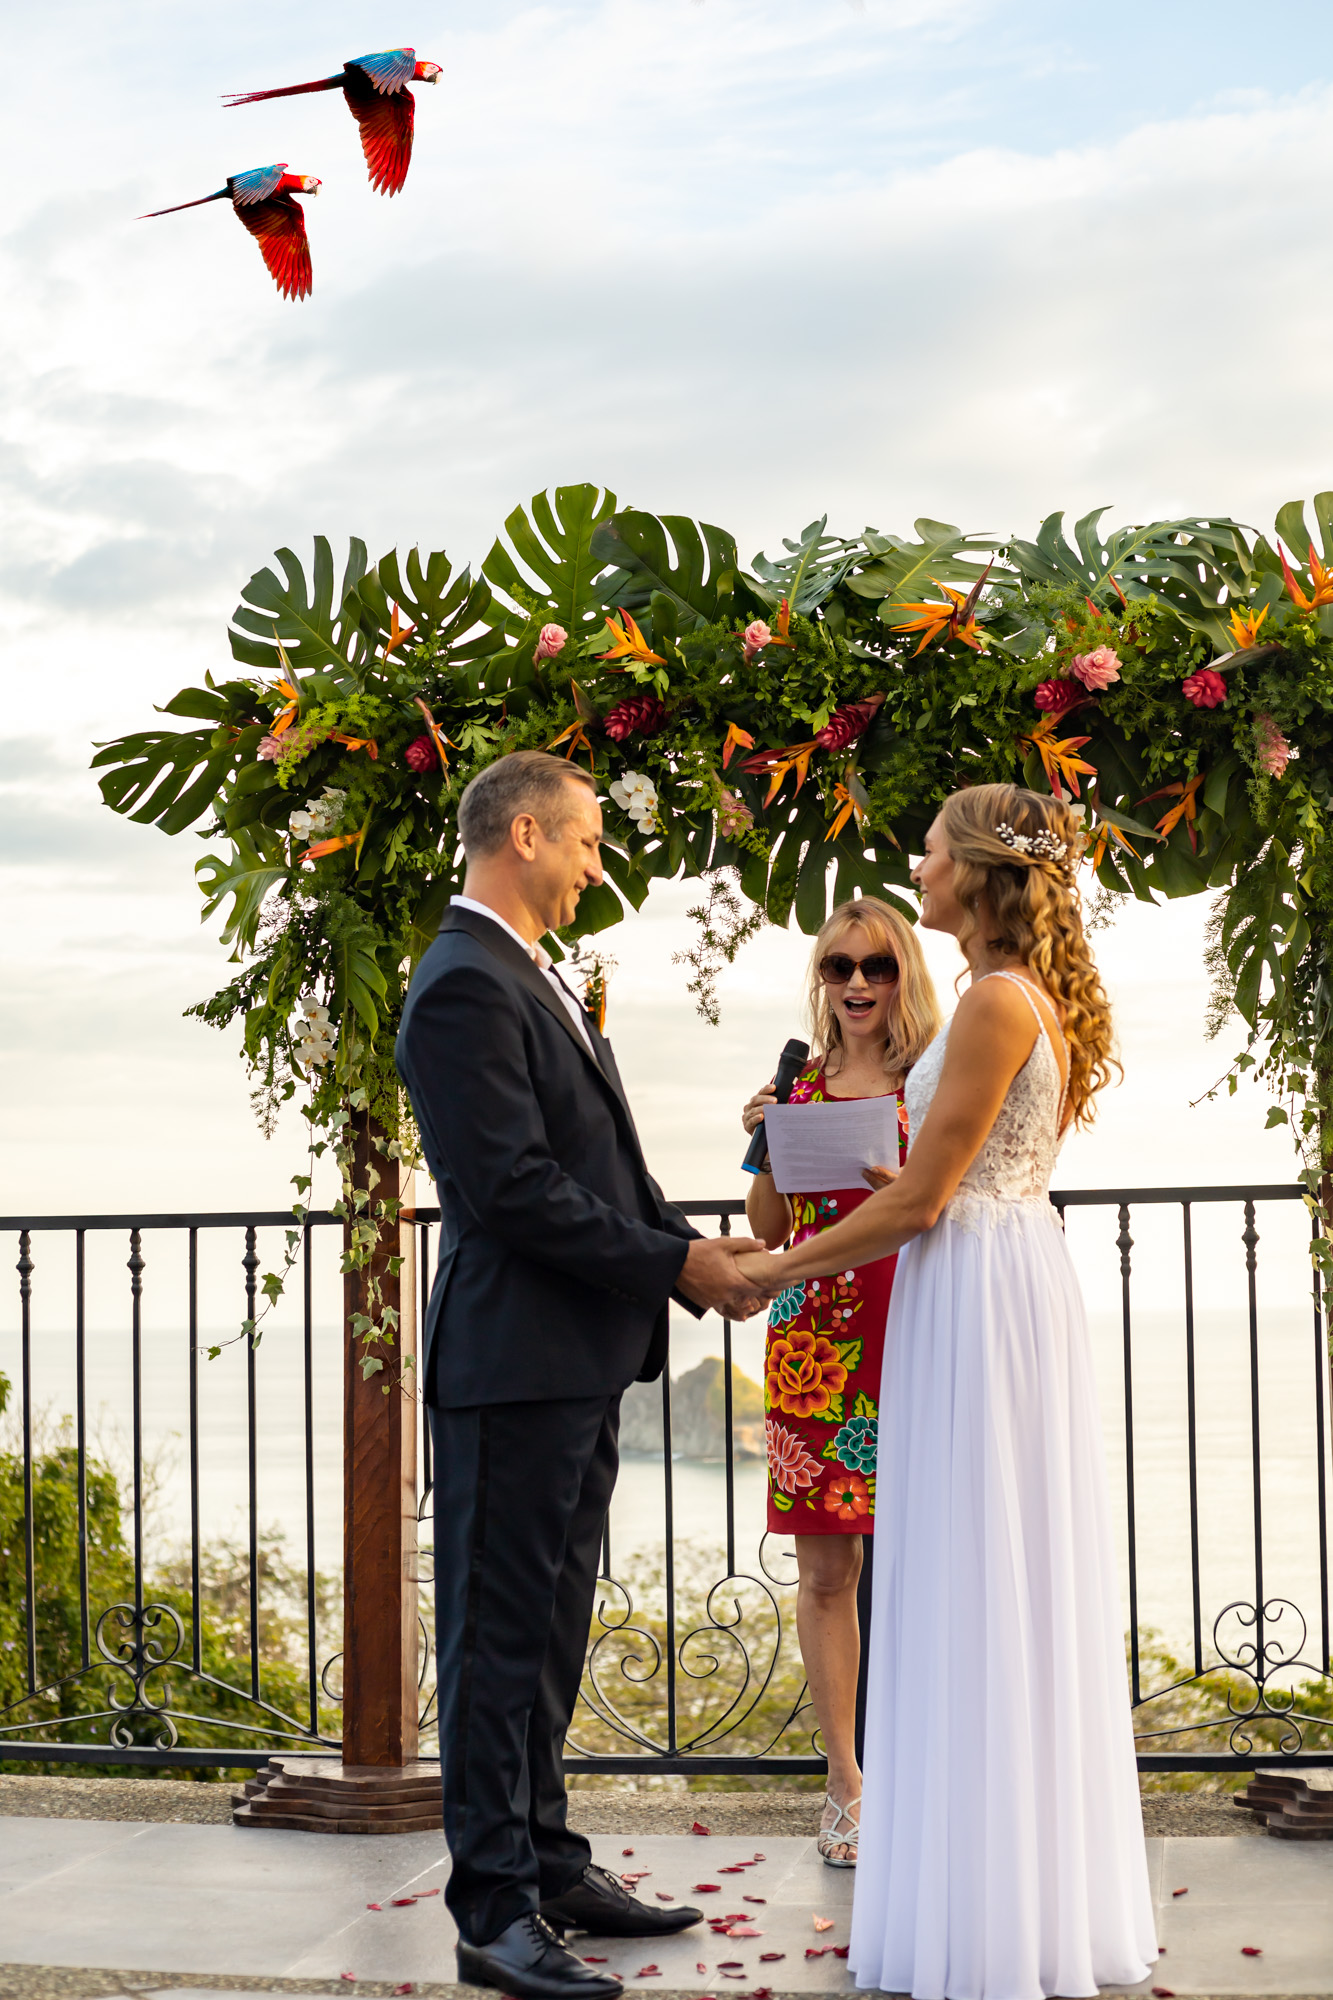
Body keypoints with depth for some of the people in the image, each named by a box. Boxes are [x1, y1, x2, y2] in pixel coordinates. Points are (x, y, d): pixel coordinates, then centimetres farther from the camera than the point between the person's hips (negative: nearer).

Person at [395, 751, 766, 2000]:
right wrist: (673, 1265, -15)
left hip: (577, 1360, 10)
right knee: (498, 1636, -3)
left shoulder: (531, 978, 17)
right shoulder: (466, 986, -15)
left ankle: (547, 1864, 27)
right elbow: (515, 1188, -21)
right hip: (513, 1359, -10)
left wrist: (688, 1243, 5)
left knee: (549, 1629, 16)